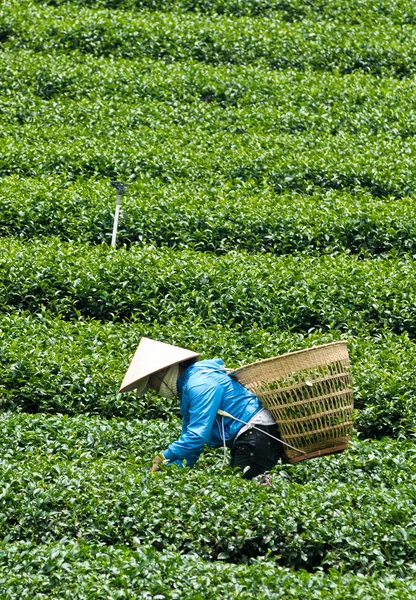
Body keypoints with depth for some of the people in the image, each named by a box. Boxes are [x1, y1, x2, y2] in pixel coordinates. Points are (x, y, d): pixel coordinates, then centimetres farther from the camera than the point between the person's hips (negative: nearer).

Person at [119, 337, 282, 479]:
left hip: (256, 432, -10)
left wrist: (163, 458, -17)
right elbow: (189, 434, 19)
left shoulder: (200, 384, -19)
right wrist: (177, 468, 7)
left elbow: (197, 435, -25)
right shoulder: (187, 384, 15)